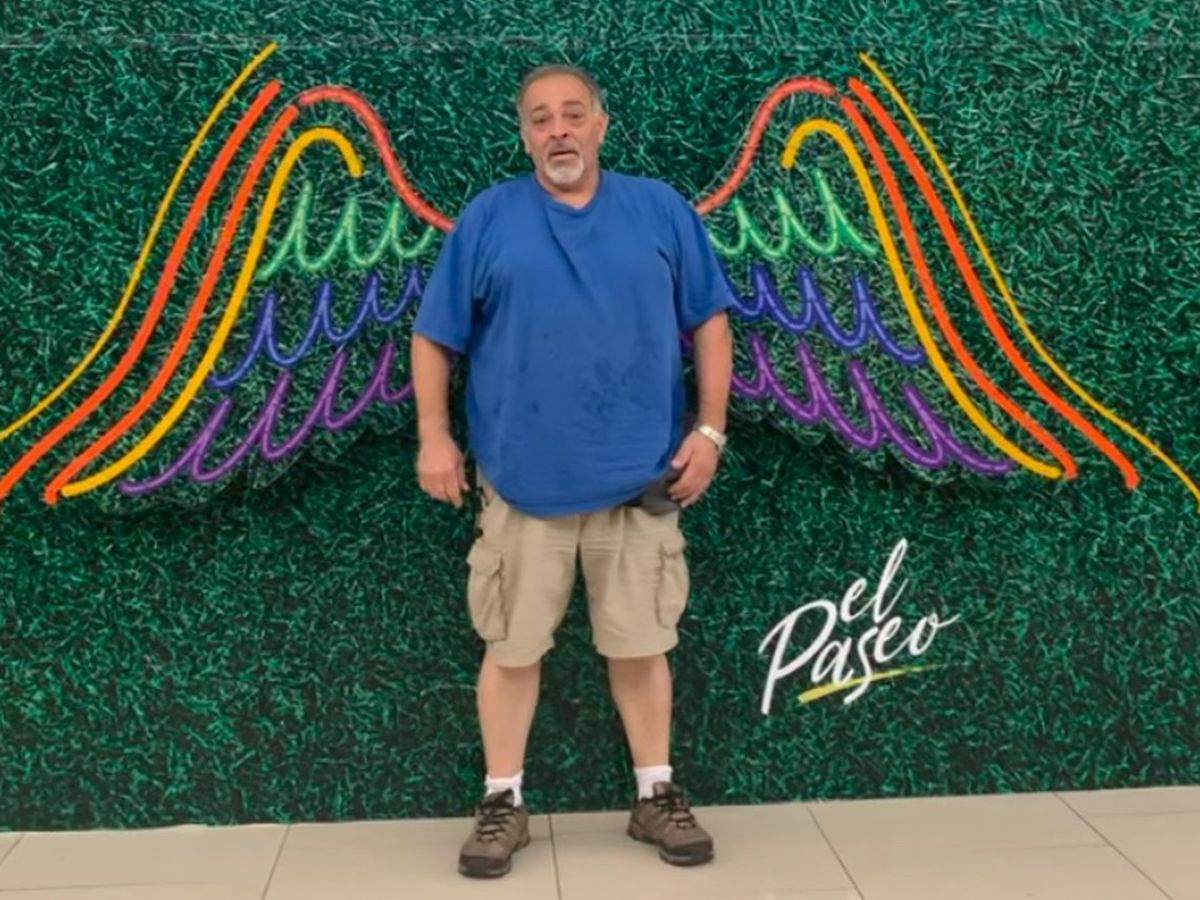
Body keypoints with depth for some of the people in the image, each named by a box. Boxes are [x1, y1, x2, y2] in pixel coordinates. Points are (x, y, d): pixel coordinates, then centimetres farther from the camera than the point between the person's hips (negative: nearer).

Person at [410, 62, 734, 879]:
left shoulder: (662, 210, 4)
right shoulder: (488, 219, 1)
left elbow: (708, 322, 6)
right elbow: (434, 337, 4)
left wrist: (709, 429, -1)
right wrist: (434, 437, -3)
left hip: (640, 476, 1)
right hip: (522, 477, 0)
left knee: (642, 643, 10)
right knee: (512, 647, 8)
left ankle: (657, 795, 26)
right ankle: (503, 803, 23)